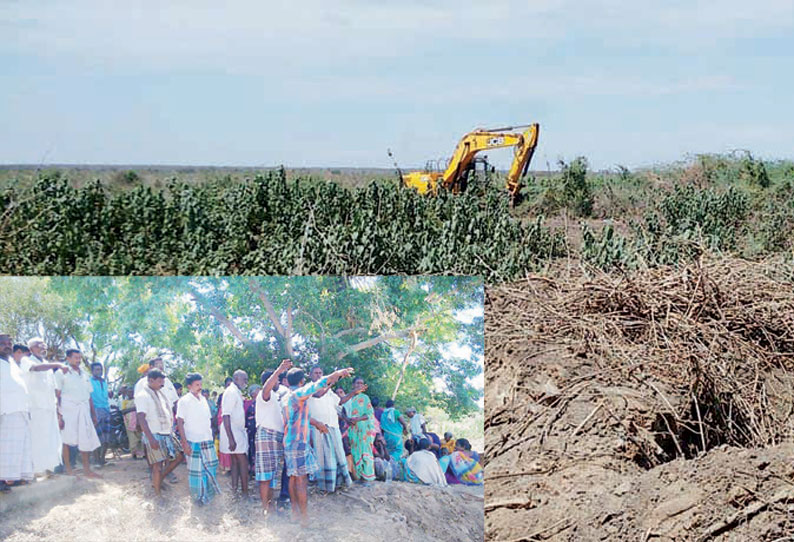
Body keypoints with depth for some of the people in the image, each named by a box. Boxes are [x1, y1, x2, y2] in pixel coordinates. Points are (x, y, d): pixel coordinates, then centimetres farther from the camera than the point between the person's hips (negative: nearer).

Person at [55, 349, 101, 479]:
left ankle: (86, 470, 10)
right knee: (67, 439, -6)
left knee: (86, 440, 3)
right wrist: (59, 415, -13)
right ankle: (68, 469, 1)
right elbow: (57, 395, -5)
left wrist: (93, 414, 20)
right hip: (68, 410, -5)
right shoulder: (62, 373, 1)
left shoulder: (85, 375, 19)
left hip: (84, 410, 5)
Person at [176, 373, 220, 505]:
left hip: (207, 440, 6)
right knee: (196, 470, 3)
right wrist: (184, 442, -15)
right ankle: (199, 495, 16)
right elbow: (180, 423, -11)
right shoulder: (184, 401, -9)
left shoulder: (203, 399, 9)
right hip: (193, 442, -6)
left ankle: (210, 490, 31)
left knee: (211, 466, 13)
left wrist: (211, 435, 11)